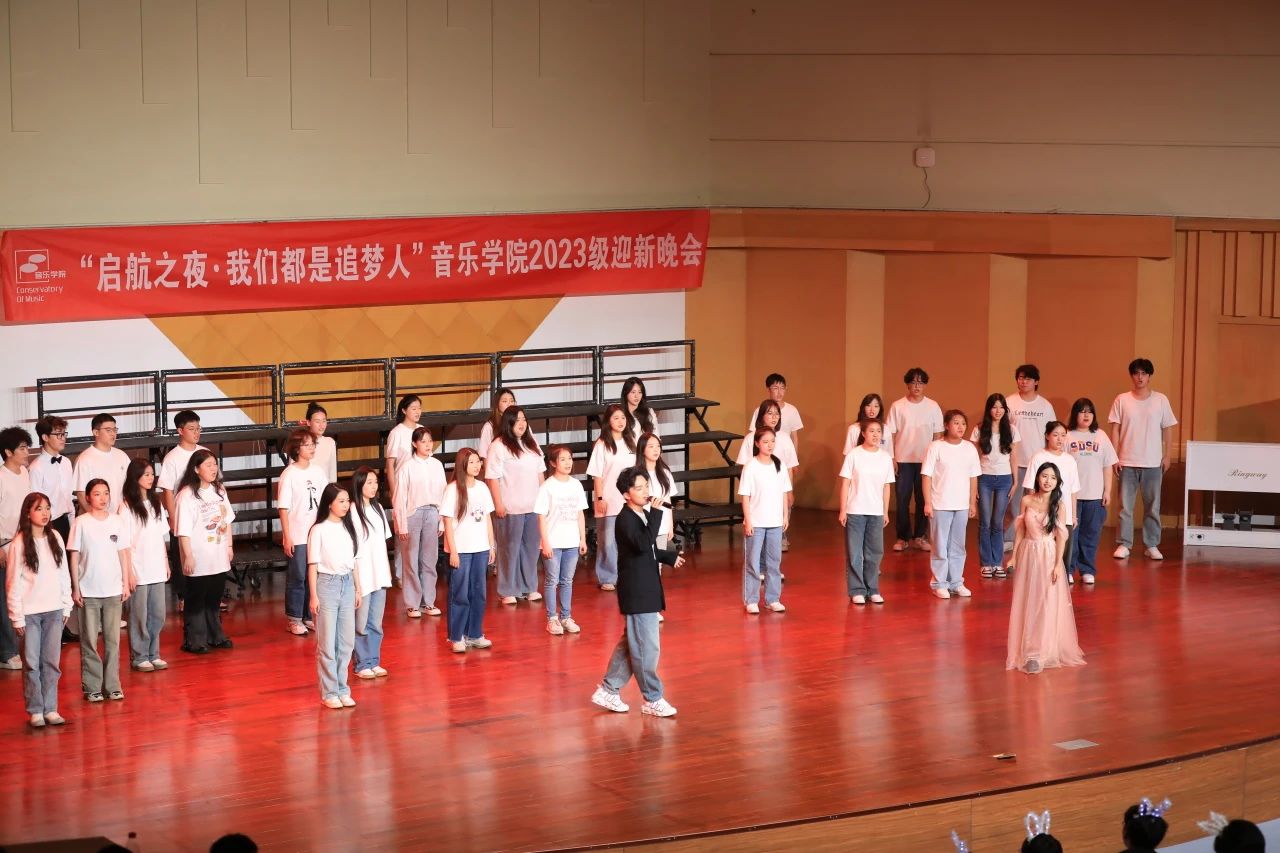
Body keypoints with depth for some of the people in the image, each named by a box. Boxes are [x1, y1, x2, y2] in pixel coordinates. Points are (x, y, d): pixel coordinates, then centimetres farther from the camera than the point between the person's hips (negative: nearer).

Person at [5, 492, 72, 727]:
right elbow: (13, 582, -5)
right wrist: (17, 616, -6)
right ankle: (35, 711, 8)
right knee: (32, 663, 1)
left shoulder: (55, 538, 4)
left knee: (51, 662, 5)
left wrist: (66, 607, 8)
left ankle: (50, 709, 11)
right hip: (29, 611, -3)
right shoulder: (19, 543, -7)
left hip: (54, 610, 3)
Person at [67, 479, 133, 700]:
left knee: (113, 640, 5)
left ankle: (112, 685, 12)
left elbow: (123, 554, 8)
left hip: (113, 590, 2)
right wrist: (75, 588, -4)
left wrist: (126, 583, 5)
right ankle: (92, 687, 9)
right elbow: (74, 557, -2)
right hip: (88, 590, -2)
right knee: (89, 641, 2)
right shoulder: (81, 523, -4)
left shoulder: (116, 521, 3)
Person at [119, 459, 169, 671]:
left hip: (157, 570, 6)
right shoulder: (127, 506, -9)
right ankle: (139, 657, 9)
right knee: (139, 616, 1)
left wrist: (166, 564, 12)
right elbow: (124, 543, -10)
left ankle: (153, 654, 19)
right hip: (138, 572, -6)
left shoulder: (155, 503, 10)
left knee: (158, 614, 9)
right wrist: (128, 571, -12)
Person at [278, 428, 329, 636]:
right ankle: (294, 619, 11)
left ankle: (310, 616, 20)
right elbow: (283, 508, -8)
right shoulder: (289, 475, -8)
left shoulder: (318, 472, 6)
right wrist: (287, 537, -12)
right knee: (297, 578, 2)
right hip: (297, 537, -5)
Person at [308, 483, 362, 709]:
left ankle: (342, 688, 16)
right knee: (327, 643, -1)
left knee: (347, 641, 7)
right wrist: (313, 596, -10)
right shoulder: (319, 530, -7)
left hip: (347, 584, 5)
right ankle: (329, 692, 5)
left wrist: (358, 588, 12)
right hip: (327, 583, -5)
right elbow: (313, 565, -7)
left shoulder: (348, 528, 9)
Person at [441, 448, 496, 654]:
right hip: (460, 550, -5)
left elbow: (488, 518, 12)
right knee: (460, 594, -1)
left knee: (478, 593, 9)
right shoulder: (453, 490, -9)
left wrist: (492, 545, 10)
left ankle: (475, 634, 19)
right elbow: (448, 522, -9)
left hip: (481, 548, 5)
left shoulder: (482, 488, 7)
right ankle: (456, 637, 7)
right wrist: (453, 551, -12)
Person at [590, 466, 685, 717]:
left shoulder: (642, 515, 11)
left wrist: (669, 557, 15)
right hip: (637, 591, -10)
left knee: (631, 643, 16)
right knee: (647, 647, -2)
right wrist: (656, 513, -26)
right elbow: (643, 544, -32)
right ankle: (652, 700, 7)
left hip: (646, 589, 10)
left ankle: (608, 691, 24)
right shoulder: (626, 519, -17)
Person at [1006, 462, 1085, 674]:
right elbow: (1020, 531, 6)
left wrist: (1058, 564, -11)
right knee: (1027, 603, 8)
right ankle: (1026, 648, 21)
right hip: (1028, 554, 2)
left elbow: (1061, 537, -6)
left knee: (1047, 604, -2)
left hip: (1048, 555, -2)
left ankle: (1041, 652, 2)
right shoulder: (1026, 501, 0)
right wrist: (1014, 556, 5)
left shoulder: (1059, 505, -6)